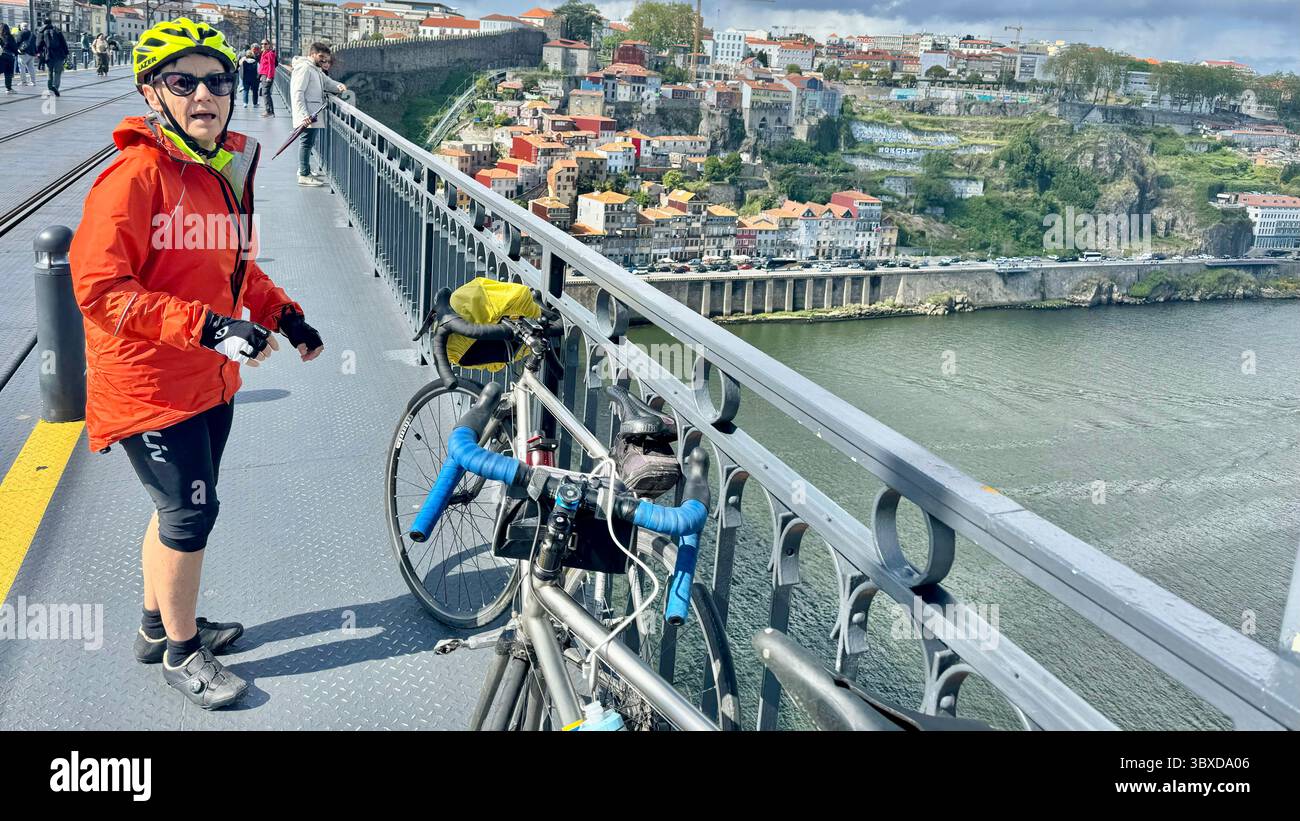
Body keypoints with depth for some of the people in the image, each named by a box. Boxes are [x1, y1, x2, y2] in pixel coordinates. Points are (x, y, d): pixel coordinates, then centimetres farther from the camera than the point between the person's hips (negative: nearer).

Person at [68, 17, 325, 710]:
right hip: (150, 385, -8)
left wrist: (284, 315, 7)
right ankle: (181, 652, 22)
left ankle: (159, 627, 41)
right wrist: (208, 326, -30)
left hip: (210, 380, 8)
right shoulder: (136, 175, -20)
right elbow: (98, 286, -24)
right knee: (191, 511, 0)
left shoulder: (224, 168, 6)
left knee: (181, 507, 20)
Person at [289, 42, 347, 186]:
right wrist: (304, 115, -26)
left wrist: (339, 86, -4)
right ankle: (304, 175, -6)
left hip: (314, 114, 10)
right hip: (307, 115, -10)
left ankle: (304, 169, 30)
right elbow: (298, 93, -18)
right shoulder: (304, 68, -12)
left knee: (309, 142, 17)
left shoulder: (317, 70, 20)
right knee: (307, 142, -8)